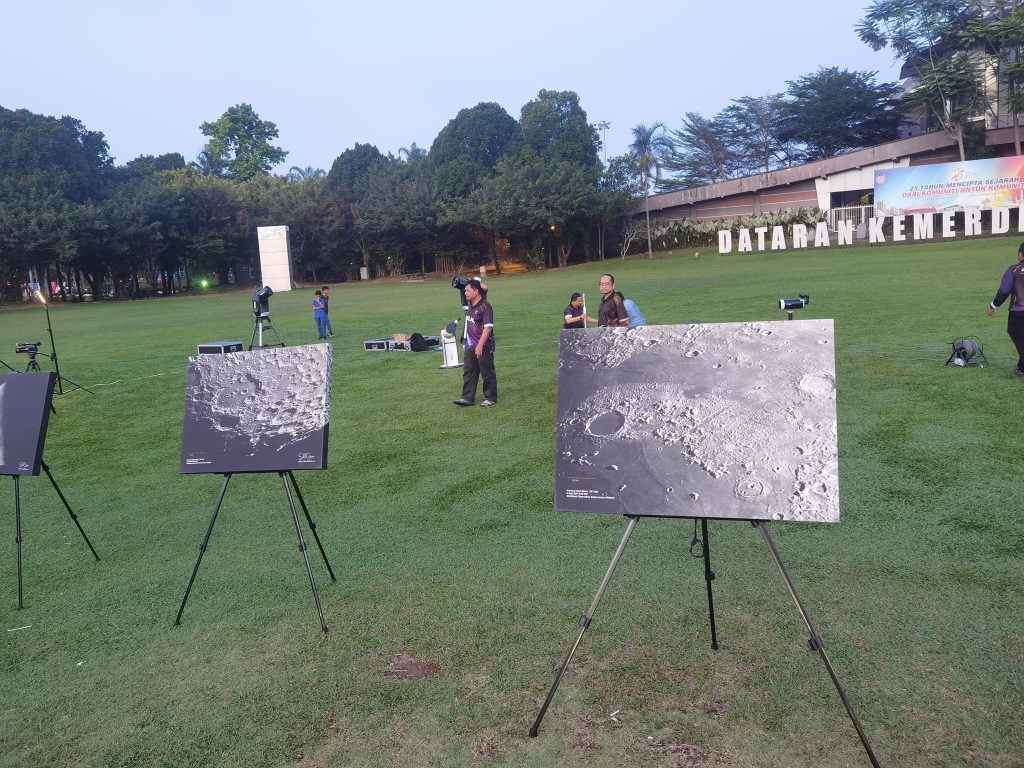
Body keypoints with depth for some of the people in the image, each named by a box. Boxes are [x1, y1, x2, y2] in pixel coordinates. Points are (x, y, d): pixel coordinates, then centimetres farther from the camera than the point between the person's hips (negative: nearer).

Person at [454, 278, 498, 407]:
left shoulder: (485, 307, -16)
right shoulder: (471, 305, 9)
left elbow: (488, 327, -22)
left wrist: (480, 345, -27)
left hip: (484, 348, -9)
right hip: (471, 347, 9)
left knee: (487, 374, 3)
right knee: (468, 372, 9)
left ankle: (491, 398, 14)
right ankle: (468, 397, 14)